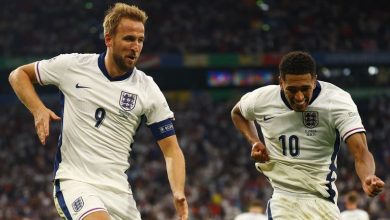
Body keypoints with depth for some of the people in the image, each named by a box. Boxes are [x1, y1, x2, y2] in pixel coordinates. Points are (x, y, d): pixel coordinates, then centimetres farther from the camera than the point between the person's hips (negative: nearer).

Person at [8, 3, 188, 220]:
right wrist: (38, 109, -6)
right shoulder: (73, 66, -2)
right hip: (75, 181, -3)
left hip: (119, 190, 3)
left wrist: (179, 193, -15)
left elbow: (171, 149, 2)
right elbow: (19, 75, 13)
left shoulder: (148, 90, 0)